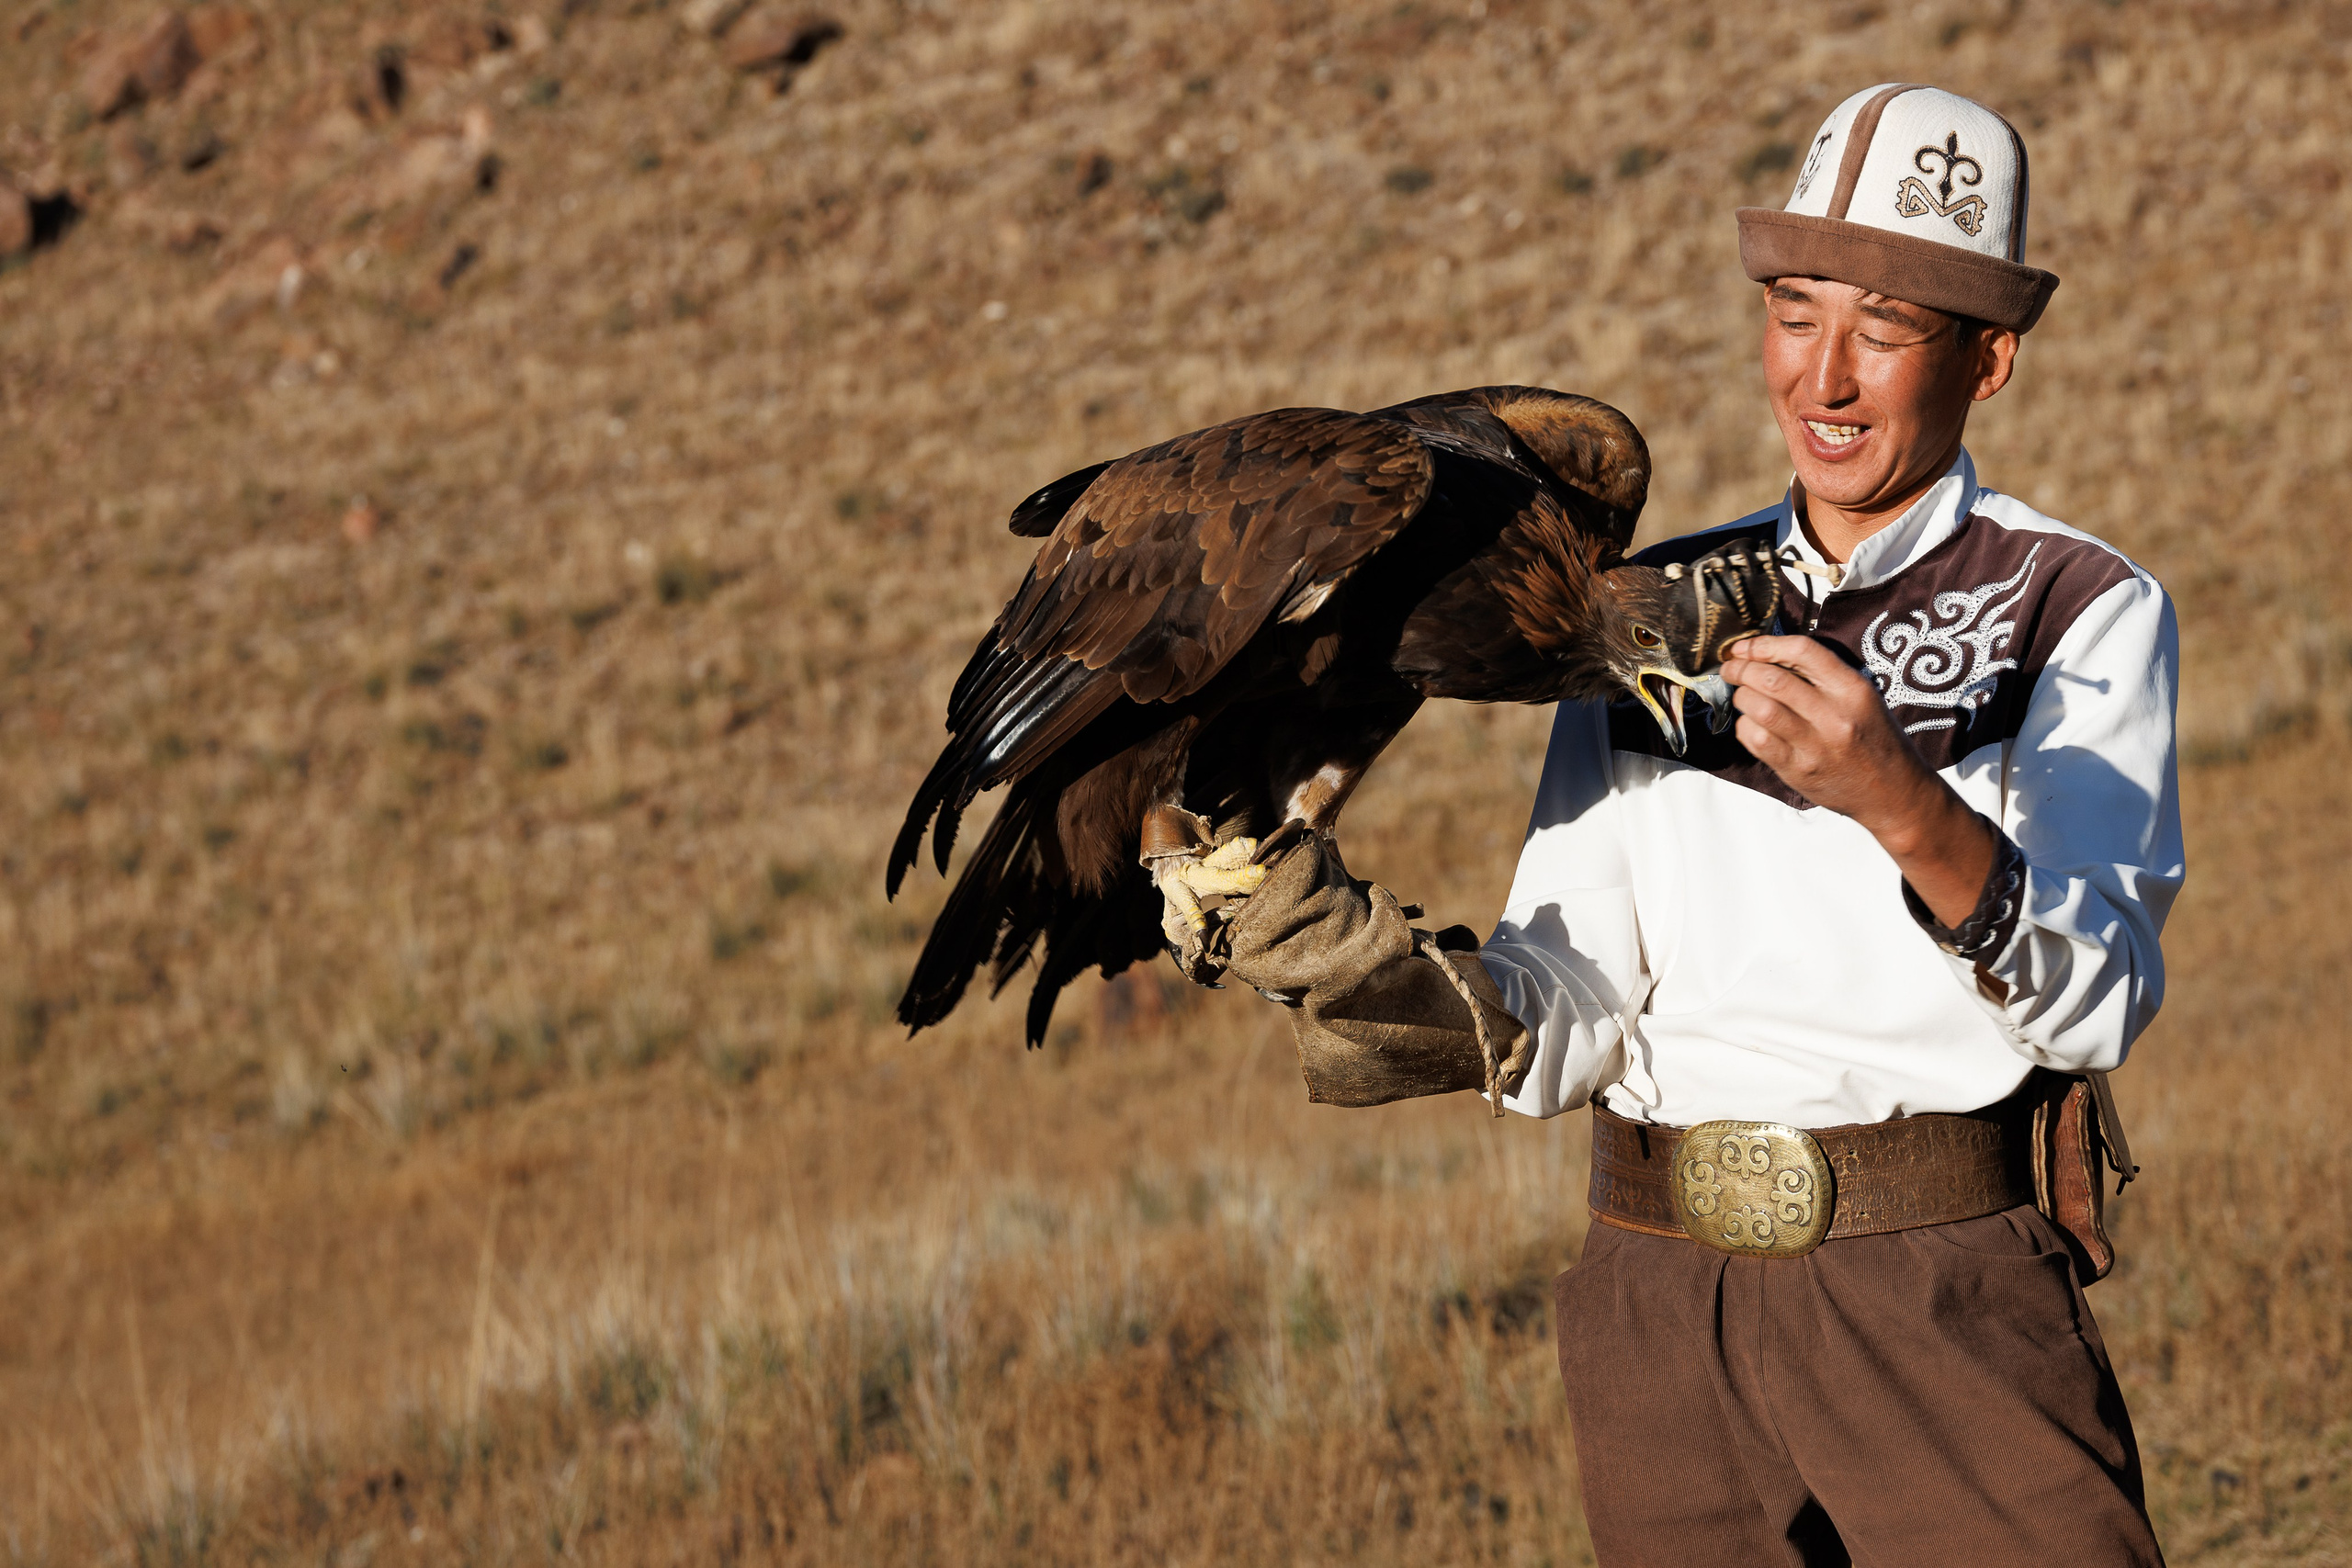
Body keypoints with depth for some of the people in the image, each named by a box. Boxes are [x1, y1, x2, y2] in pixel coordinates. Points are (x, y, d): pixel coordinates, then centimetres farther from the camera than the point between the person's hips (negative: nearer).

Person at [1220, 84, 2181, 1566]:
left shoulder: (2083, 613, 0)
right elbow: (1567, 1019, 5)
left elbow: (2096, 998, -14)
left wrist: (1903, 802, -31)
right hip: (1665, 1315, 3)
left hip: (1947, 1297, -3)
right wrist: (1403, 984, -16)